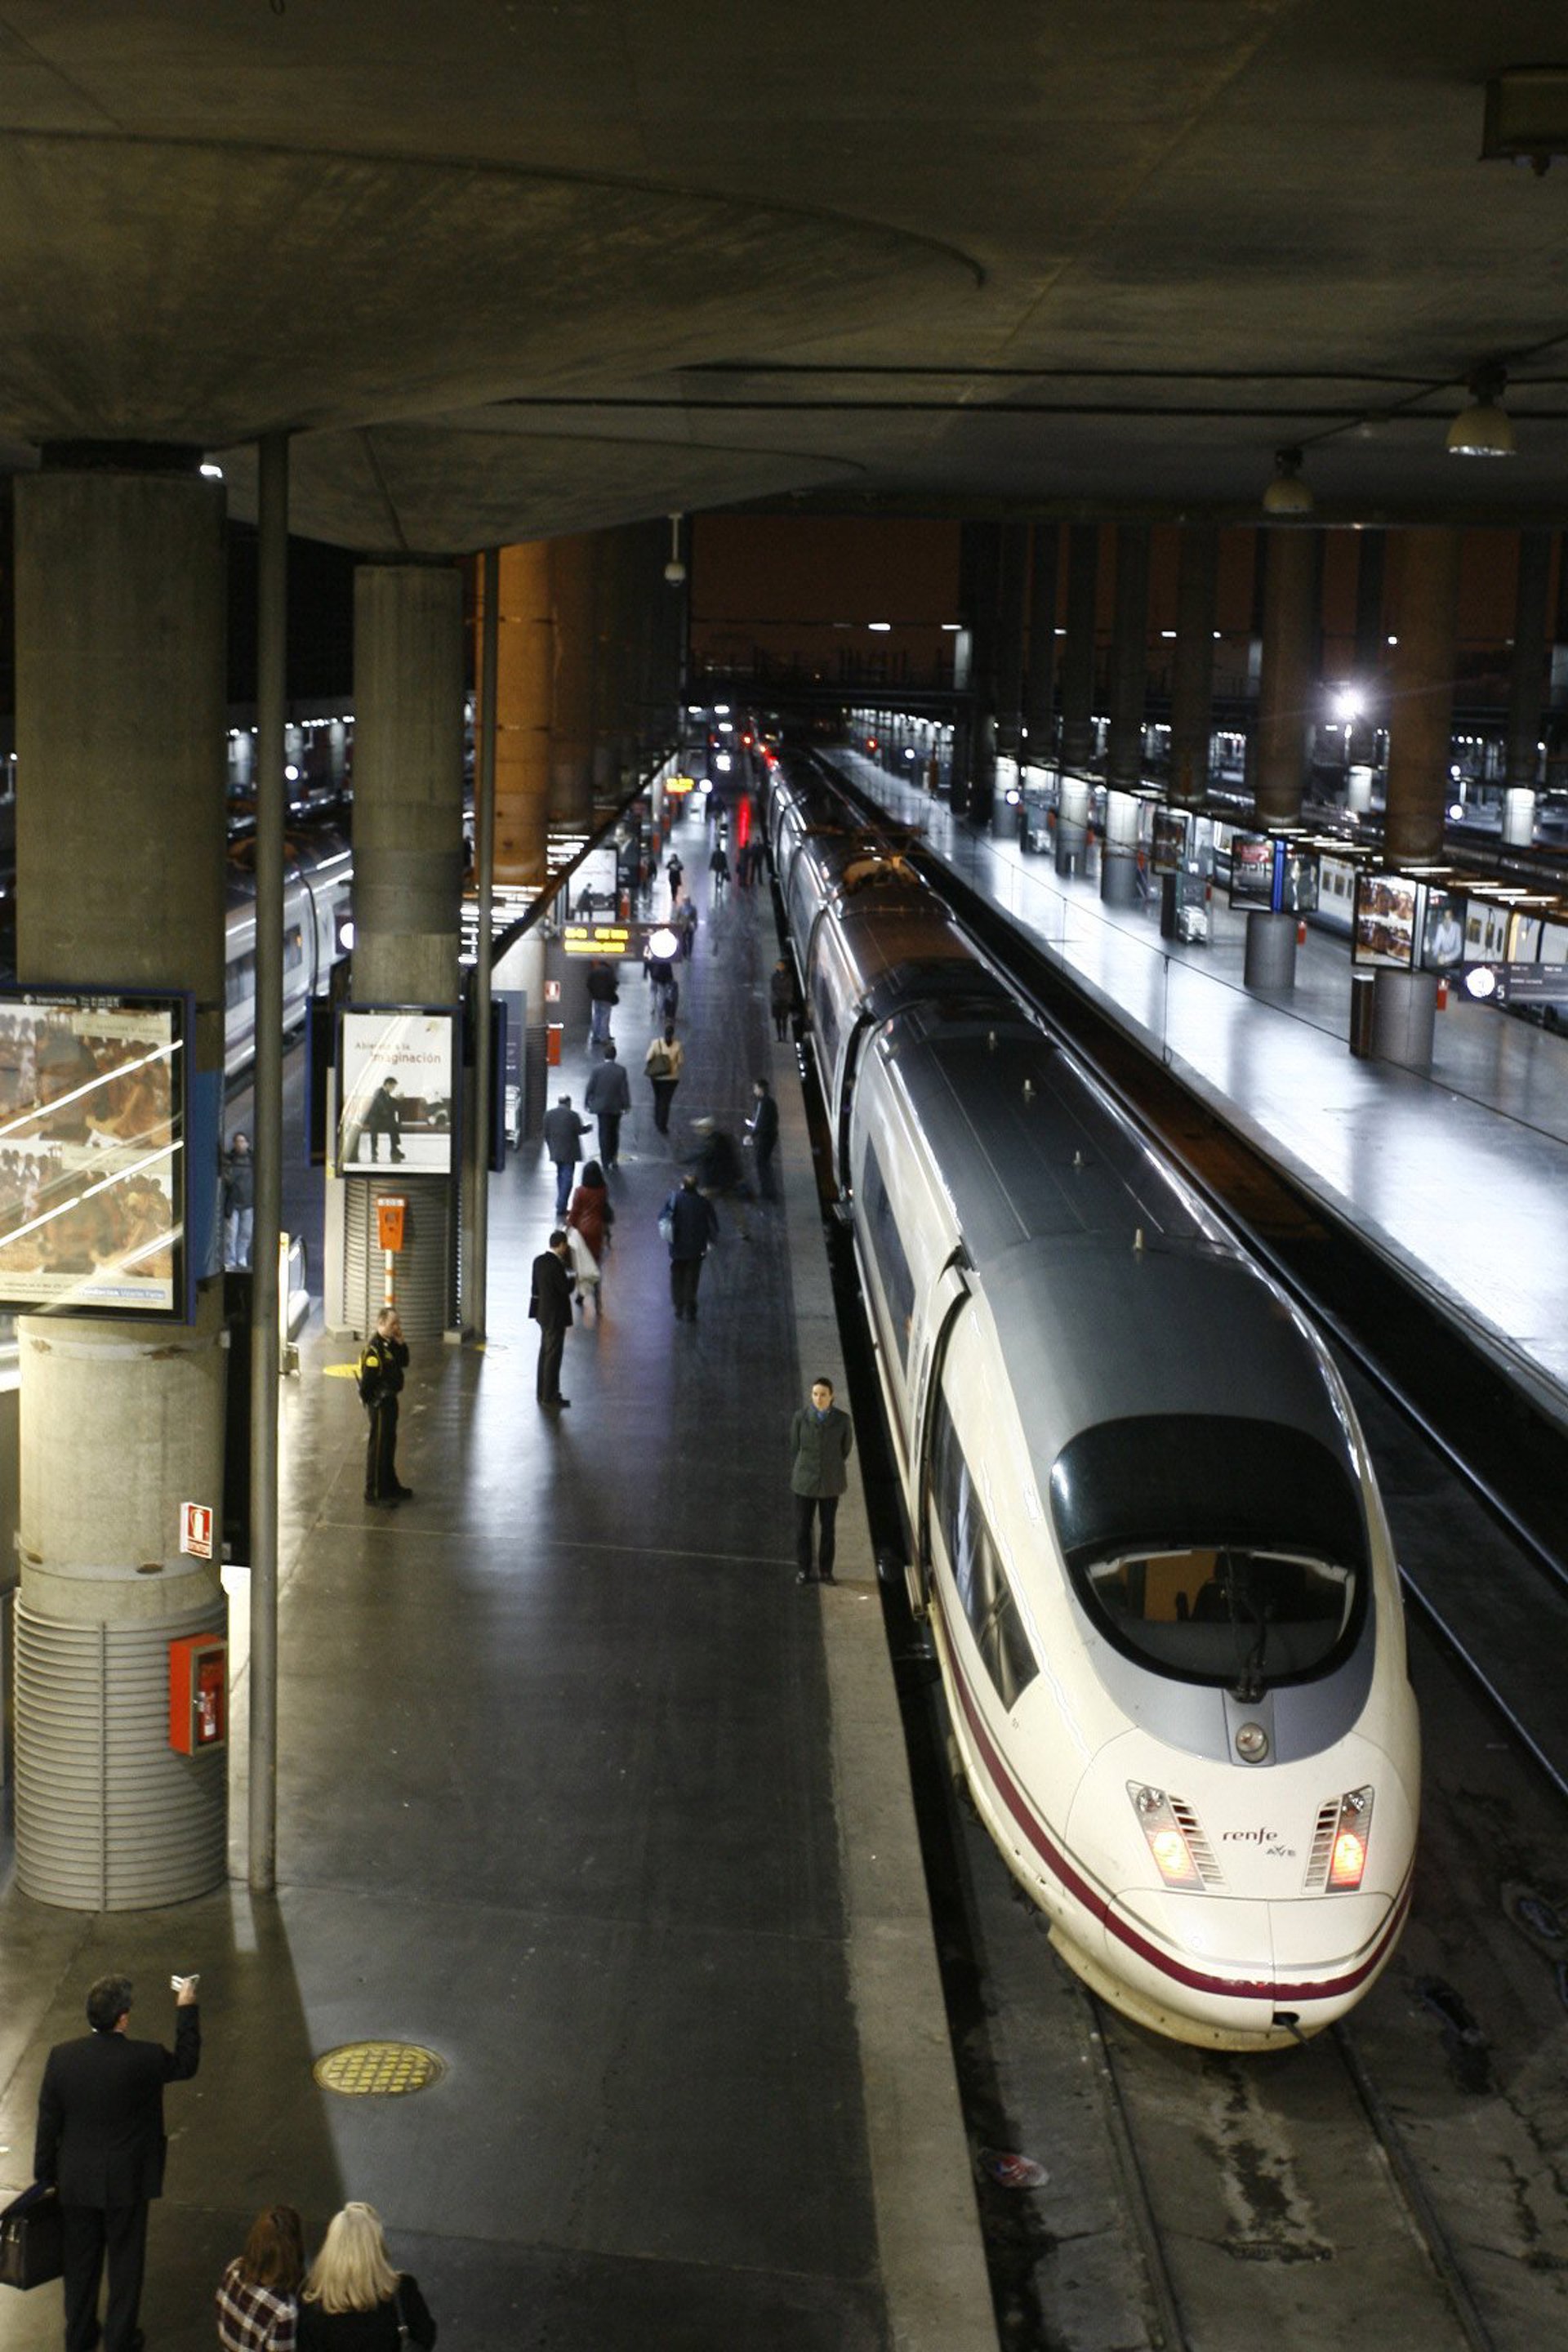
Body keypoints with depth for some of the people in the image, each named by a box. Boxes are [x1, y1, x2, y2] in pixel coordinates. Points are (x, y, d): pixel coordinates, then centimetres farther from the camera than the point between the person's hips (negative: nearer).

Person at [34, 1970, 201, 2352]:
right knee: (125, 2261, 17)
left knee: (80, 2262, 21)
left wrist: (46, 2176, 8)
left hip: (76, 2182, 3)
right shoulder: (144, 2059, -24)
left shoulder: (62, 2057, -14)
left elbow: (48, 2123, -5)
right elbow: (186, 2063, -3)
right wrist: (187, 2008, 5)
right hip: (125, 2183, -3)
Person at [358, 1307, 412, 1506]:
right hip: (379, 1402, -10)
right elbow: (368, 1379, -22)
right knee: (378, 1445, -1)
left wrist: (401, 1344, -2)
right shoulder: (375, 1348, -22)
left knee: (389, 1443, 20)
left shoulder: (391, 1344, 7)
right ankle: (375, 1492, 7)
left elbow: (404, 1363, 11)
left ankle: (390, 1486, 33)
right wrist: (369, 1402, -17)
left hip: (390, 1400, 10)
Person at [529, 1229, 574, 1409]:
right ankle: (549, 1397, 3)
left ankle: (543, 1392, 29)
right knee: (553, 1356, -2)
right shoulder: (555, 1266, -24)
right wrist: (573, 1278, 0)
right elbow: (566, 1289, -18)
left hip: (544, 1312, 9)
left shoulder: (539, 1261, 3)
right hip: (555, 1315, -9)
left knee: (546, 1353, 19)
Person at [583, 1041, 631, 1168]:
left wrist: (587, 1103, 4)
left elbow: (590, 1087, -7)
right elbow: (625, 1089, -7)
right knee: (614, 1132, 17)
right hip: (616, 1106, 1)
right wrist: (626, 1105, 2)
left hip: (601, 1105, -1)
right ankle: (614, 1159, 21)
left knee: (604, 1133, 5)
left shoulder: (597, 1069, -12)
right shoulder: (621, 1070, -11)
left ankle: (606, 1160, 4)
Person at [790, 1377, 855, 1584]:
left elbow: (846, 1448, 5)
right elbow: (795, 1447, 1)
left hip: (830, 1482, 0)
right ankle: (803, 1570, 24)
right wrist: (807, 1468, 9)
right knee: (803, 1528, 7)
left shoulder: (843, 1420, -12)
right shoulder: (800, 1417, -13)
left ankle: (826, 1570, 27)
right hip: (805, 1481, 0)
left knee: (827, 1528, 12)